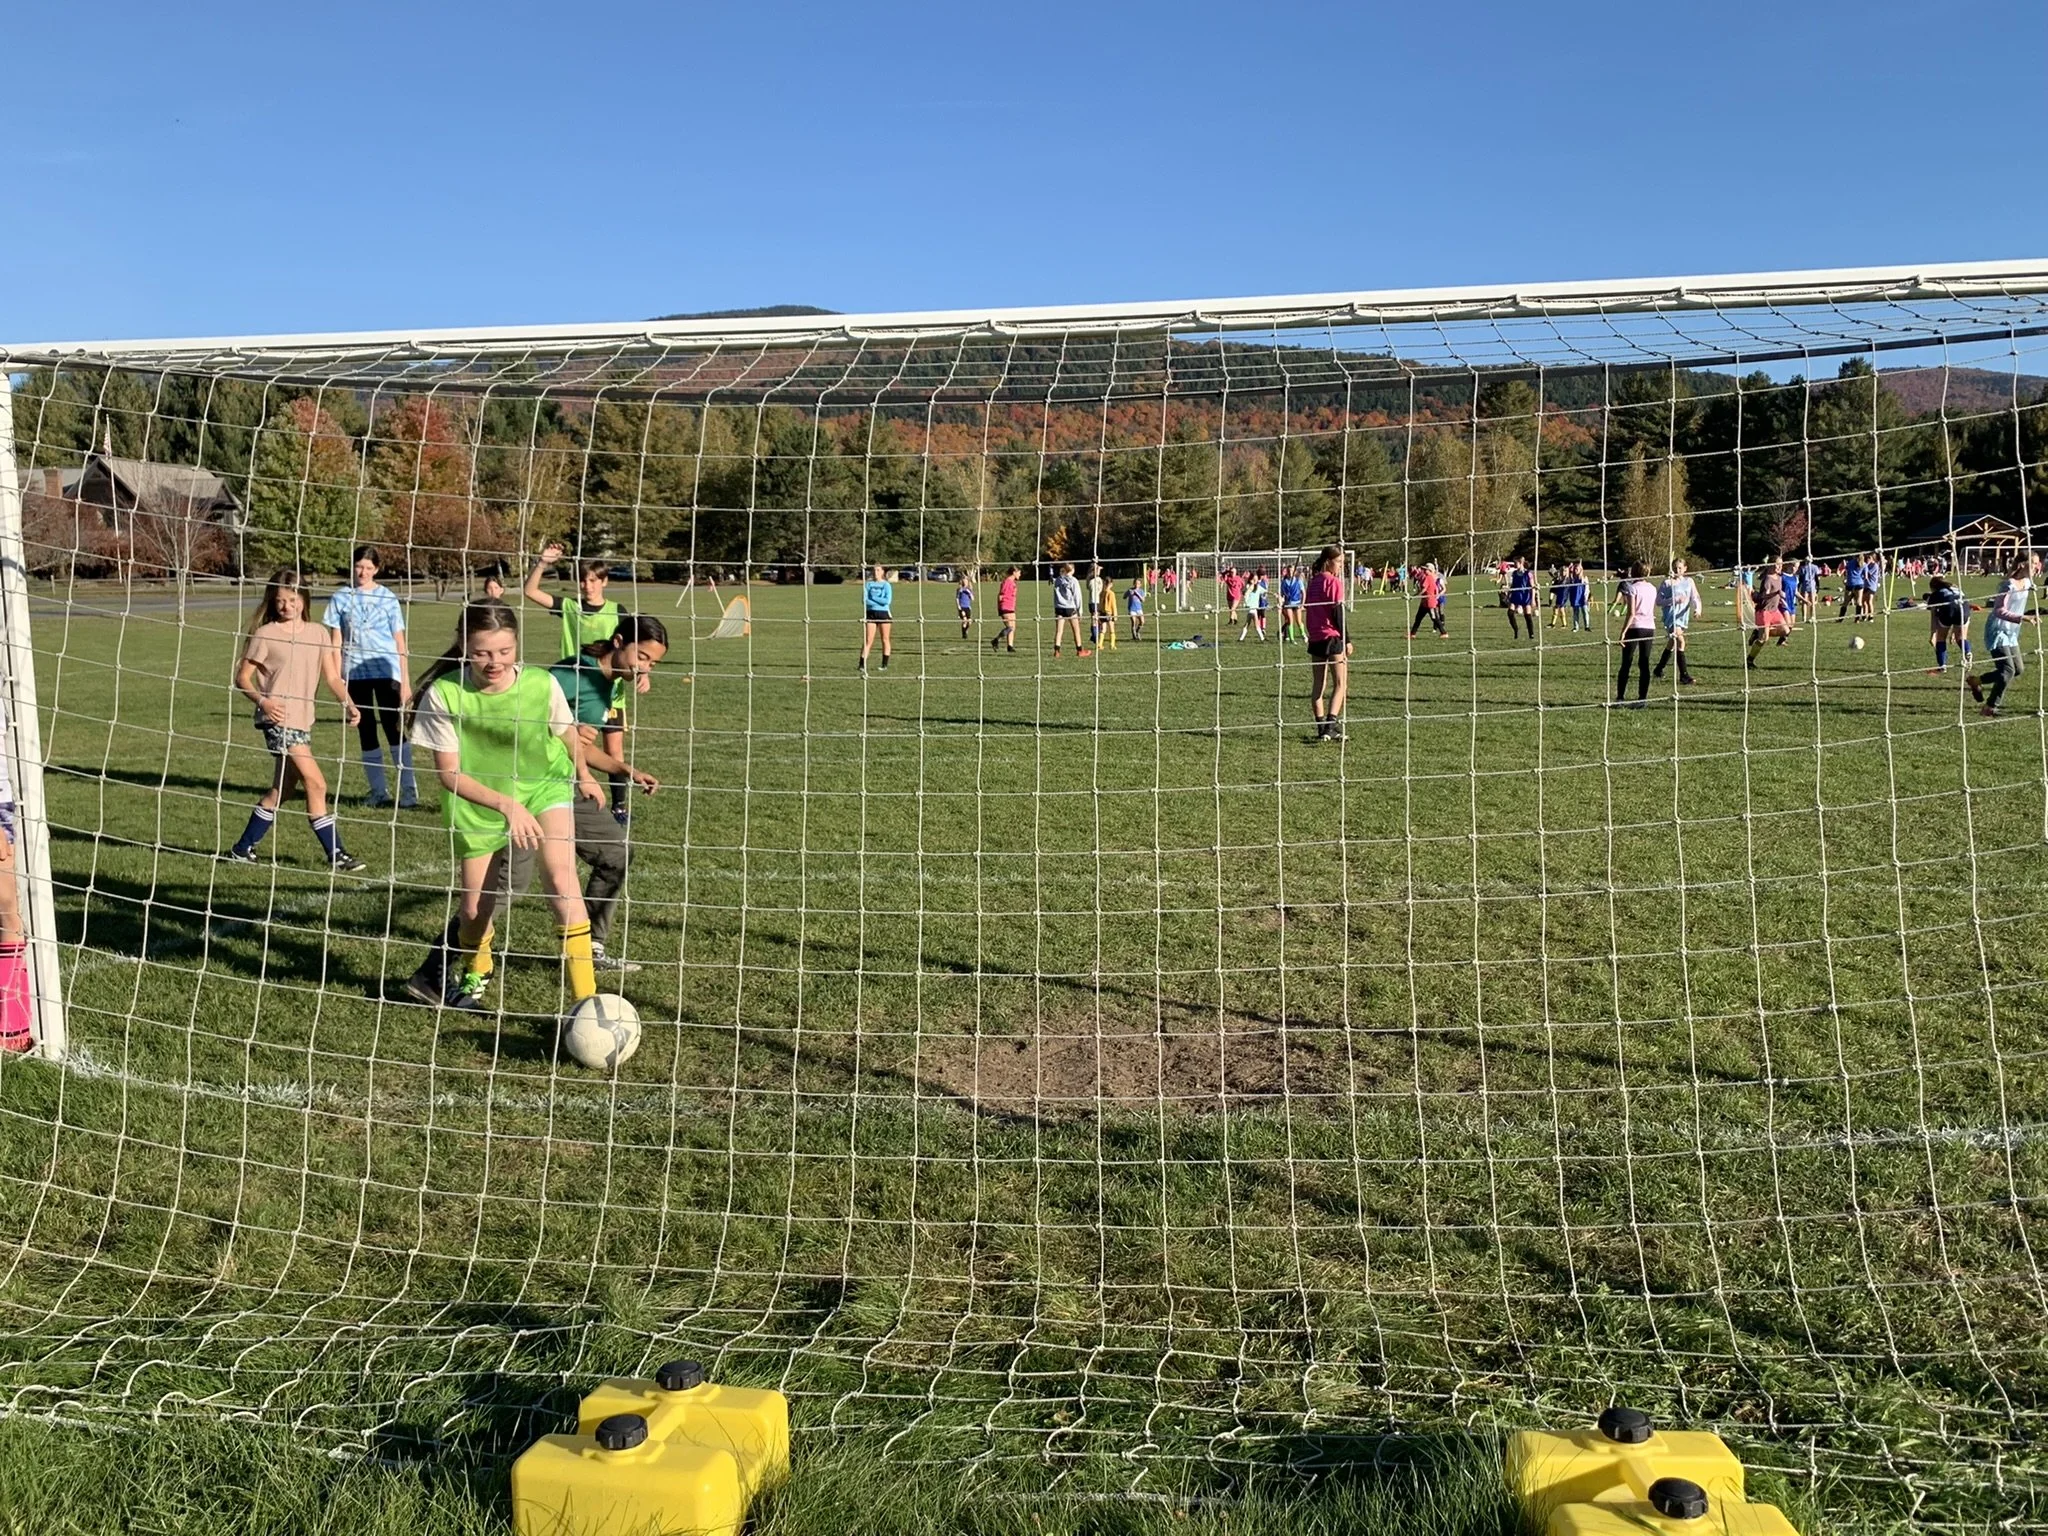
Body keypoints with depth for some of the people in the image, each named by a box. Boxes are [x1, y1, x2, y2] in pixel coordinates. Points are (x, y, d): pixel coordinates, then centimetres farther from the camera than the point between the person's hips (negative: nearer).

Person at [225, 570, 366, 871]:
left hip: (303, 721, 6)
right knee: (316, 784, -13)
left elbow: (332, 677, 7)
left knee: (282, 790, 14)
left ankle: (243, 850, 28)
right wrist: (261, 700, -20)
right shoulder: (265, 635, -4)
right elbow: (242, 677, -2)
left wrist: (349, 704, -8)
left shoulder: (318, 634, 9)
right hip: (278, 720, -6)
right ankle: (336, 854, -9)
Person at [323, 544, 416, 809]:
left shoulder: (388, 599, 2)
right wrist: (337, 677, 0)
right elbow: (336, 641, 6)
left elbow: (399, 642, 3)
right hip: (355, 673, 2)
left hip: (386, 670, -2)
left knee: (393, 728, -9)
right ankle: (379, 791, 15)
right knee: (366, 733, 7)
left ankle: (408, 790, -5)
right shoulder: (341, 598, 5)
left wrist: (405, 681, 1)